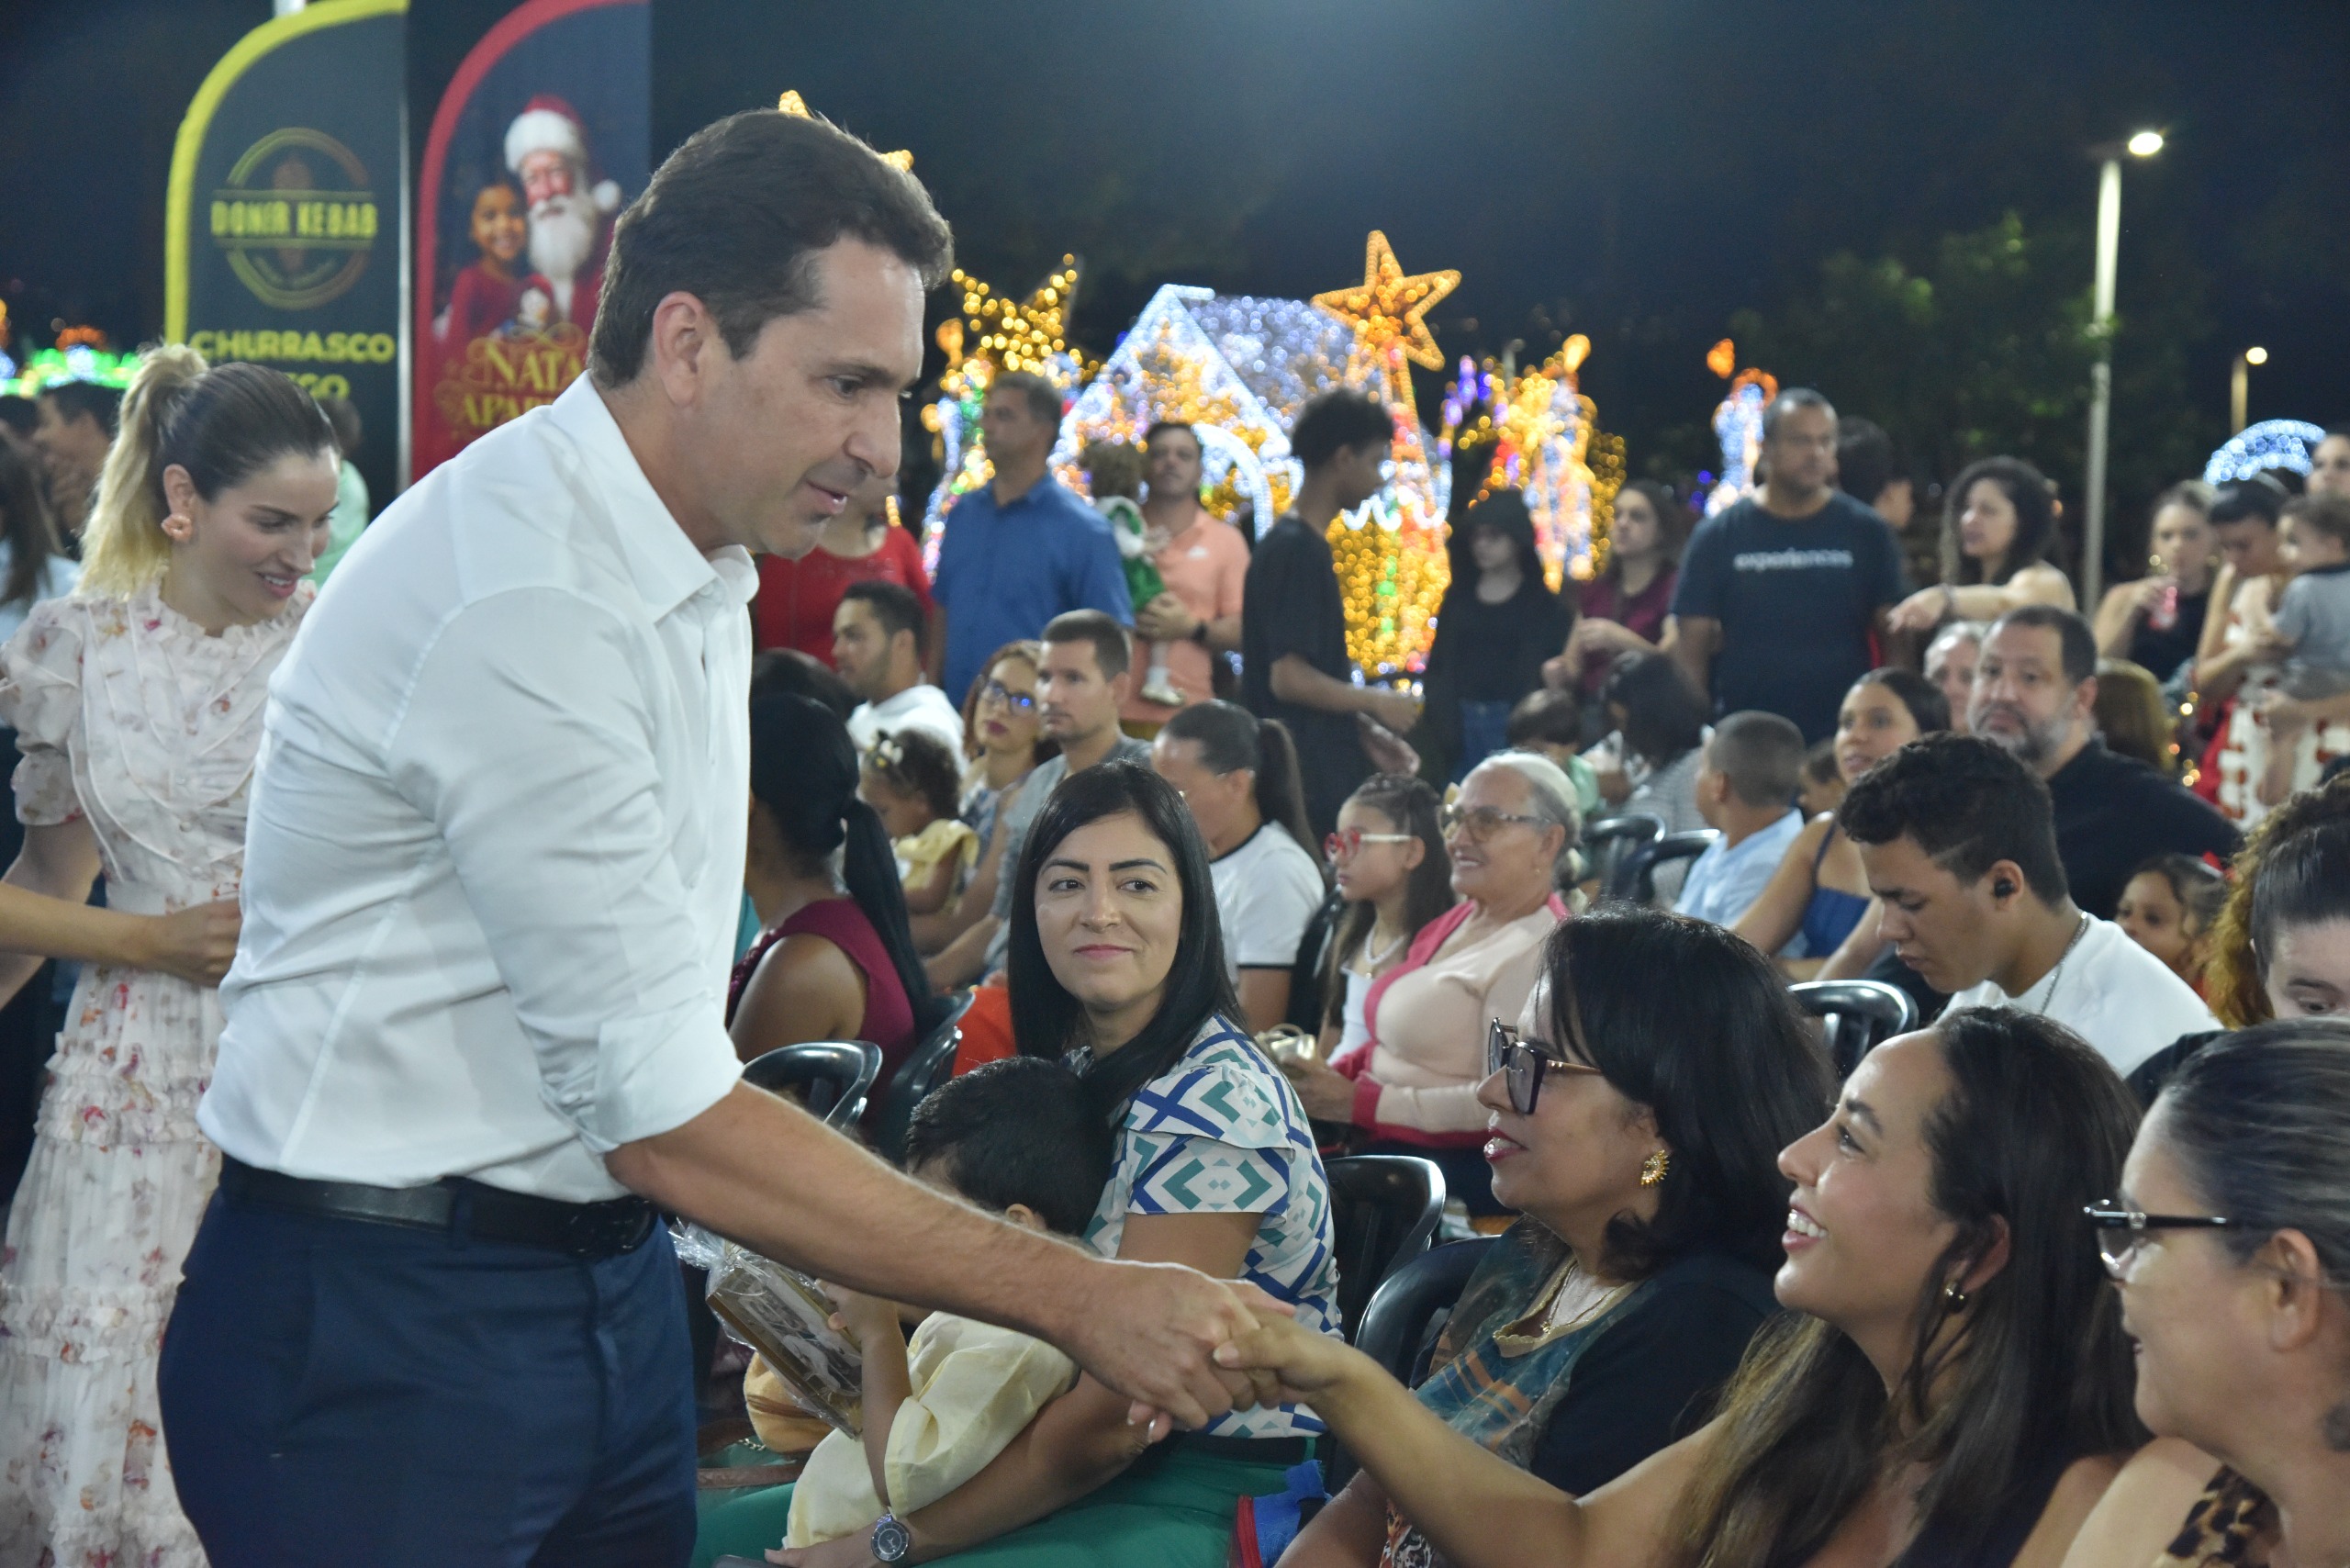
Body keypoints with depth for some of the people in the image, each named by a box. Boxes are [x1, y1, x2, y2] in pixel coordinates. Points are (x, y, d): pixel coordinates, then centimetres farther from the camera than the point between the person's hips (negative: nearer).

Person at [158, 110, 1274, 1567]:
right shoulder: (520, 603, -23)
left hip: (611, 1278, 8)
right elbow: (664, 1116, -25)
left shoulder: (700, 571, 7)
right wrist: (1076, 1298, -24)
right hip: (389, 1327, -8)